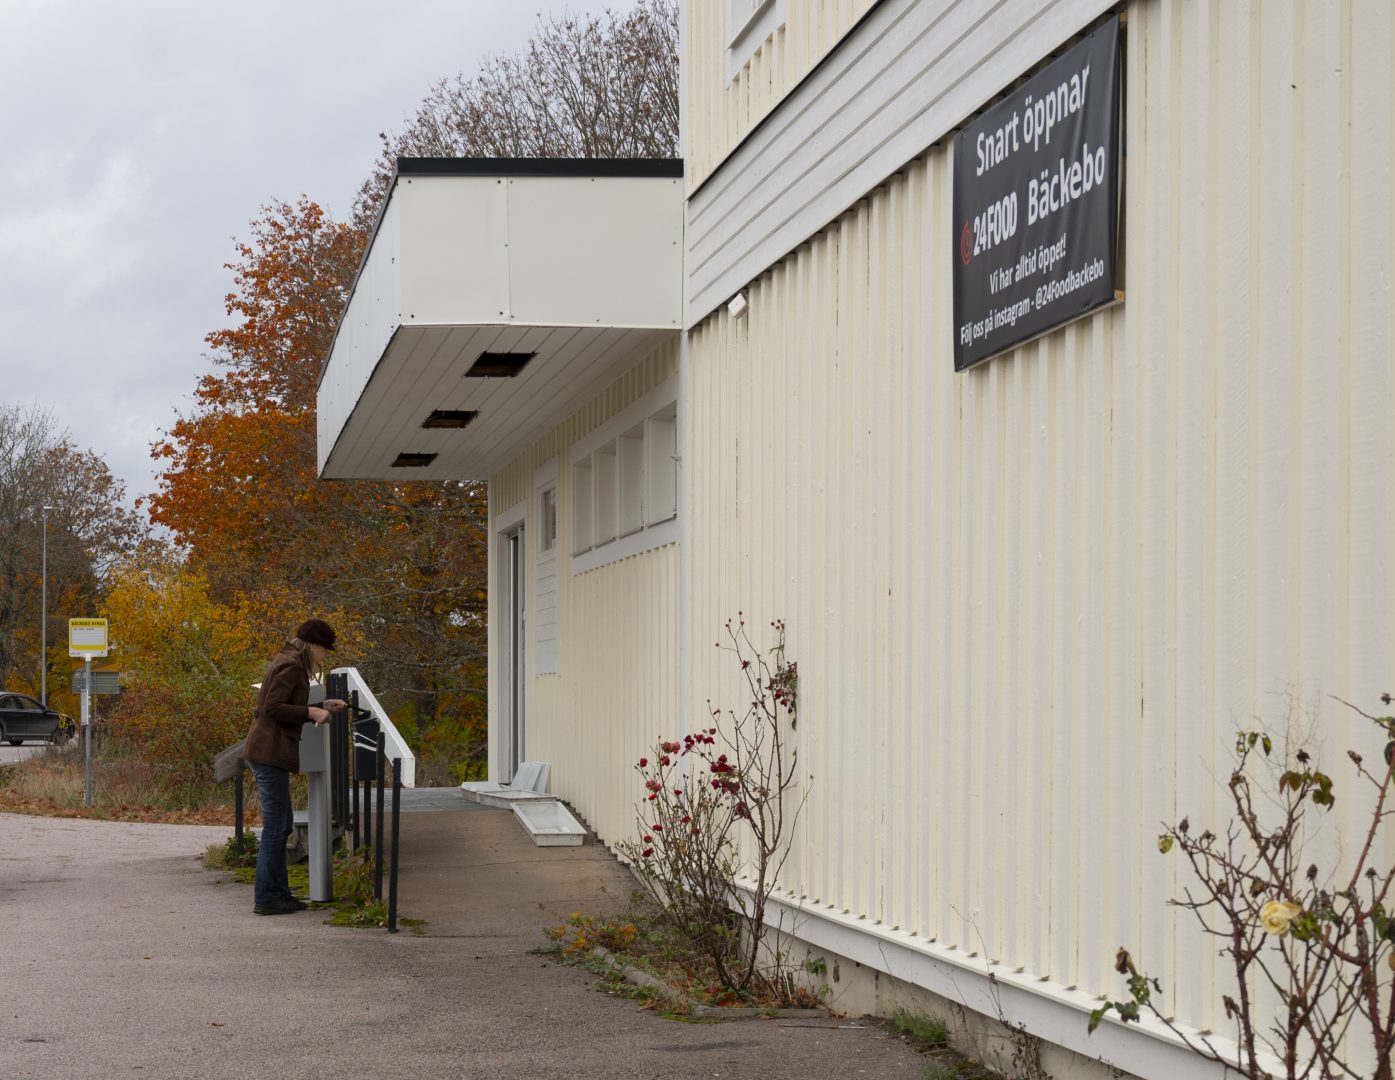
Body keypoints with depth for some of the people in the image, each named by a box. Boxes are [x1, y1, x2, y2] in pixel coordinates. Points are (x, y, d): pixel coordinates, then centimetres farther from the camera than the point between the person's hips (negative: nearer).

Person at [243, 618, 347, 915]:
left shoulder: (288, 662, 18)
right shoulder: (291, 666, -12)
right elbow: (273, 708, -20)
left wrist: (322, 706, 19)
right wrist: (311, 712, -15)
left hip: (267, 752, 11)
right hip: (270, 753, -11)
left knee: (280, 826, 15)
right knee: (275, 826, -6)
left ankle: (279, 893, 19)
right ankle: (265, 898, -3)